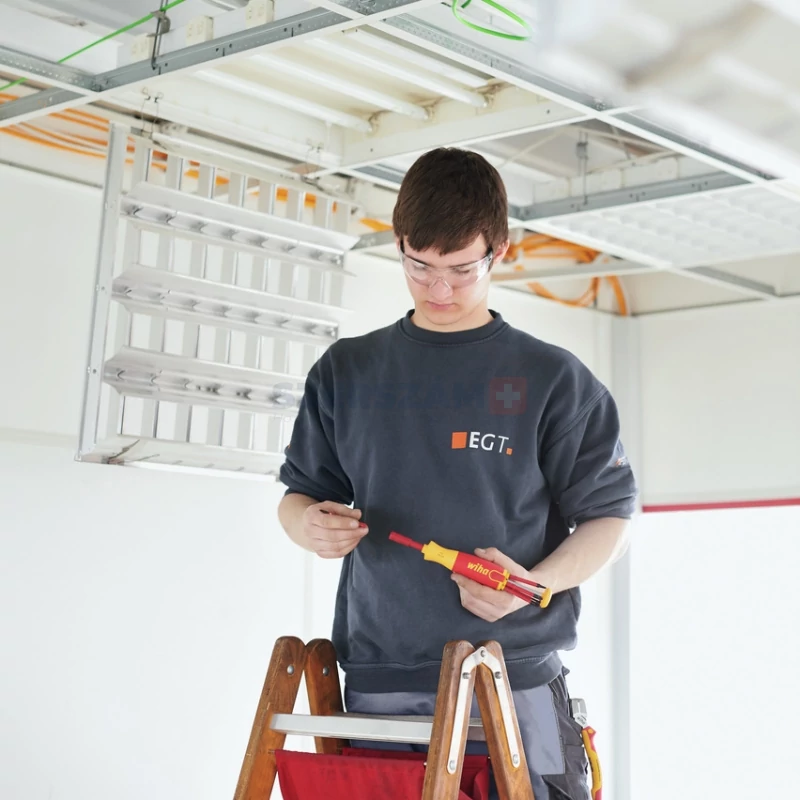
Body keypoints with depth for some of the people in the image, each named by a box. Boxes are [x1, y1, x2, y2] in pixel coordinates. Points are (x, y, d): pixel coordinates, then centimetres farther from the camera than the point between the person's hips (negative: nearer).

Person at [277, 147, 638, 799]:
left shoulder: (553, 379, 3)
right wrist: (311, 525, -6)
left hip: (516, 680, -2)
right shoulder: (345, 372, 12)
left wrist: (534, 583, -15)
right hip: (379, 685, 2)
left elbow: (610, 515, 4)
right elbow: (300, 494, 18)